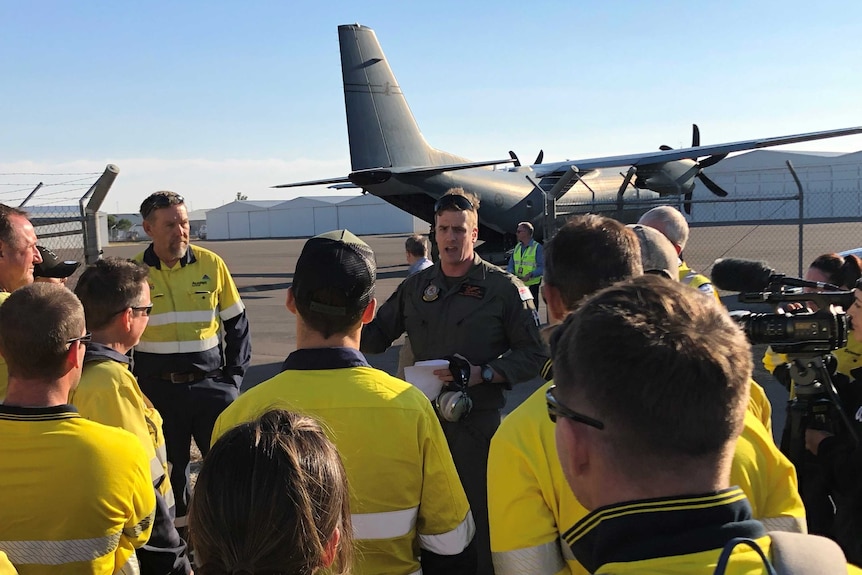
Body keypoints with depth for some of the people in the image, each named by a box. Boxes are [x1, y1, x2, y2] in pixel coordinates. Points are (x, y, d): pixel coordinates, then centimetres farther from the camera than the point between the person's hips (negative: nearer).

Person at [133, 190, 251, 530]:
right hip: (158, 390, 0)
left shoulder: (211, 264, -1)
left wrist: (234, 376, 0)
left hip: (210, 384, 0)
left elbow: (237, 324, 6)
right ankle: (177, 530, 28)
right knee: (168, 467, 11)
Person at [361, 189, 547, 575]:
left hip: (477, 422, -4)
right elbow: (376, 337, 15)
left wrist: (483, 373, -18)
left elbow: (533, 354, -5)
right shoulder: (415, 287, 10)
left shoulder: (502, 287, -4)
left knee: (479, 515, 3)